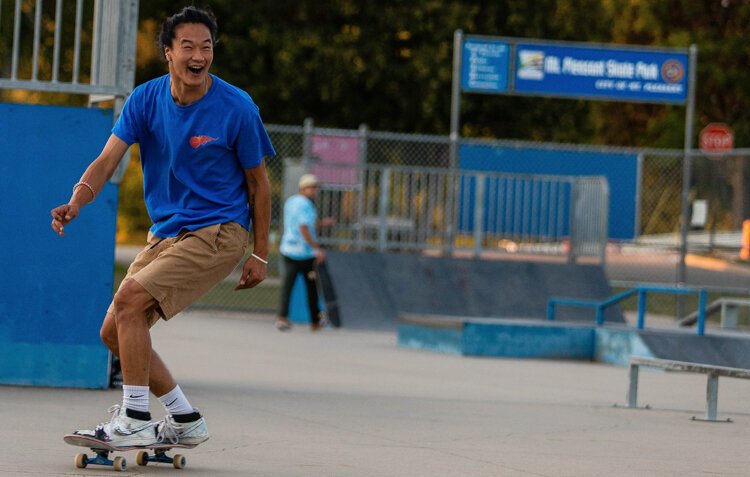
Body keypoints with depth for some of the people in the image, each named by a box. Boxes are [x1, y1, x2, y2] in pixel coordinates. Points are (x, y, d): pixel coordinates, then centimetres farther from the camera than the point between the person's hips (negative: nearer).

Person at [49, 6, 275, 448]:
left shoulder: (237, 109, -12)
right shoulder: (146, 100, -3)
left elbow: (258, 183, -1)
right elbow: (108, 160, -10)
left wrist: (261, 256, -1)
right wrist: (77, 201, -31)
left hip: (218, 233, -6)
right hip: (165, 233, 6)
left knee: (130, 299, -23)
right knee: (114, 333, 3)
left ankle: (135, 421, -17)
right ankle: (186, 421, 16)